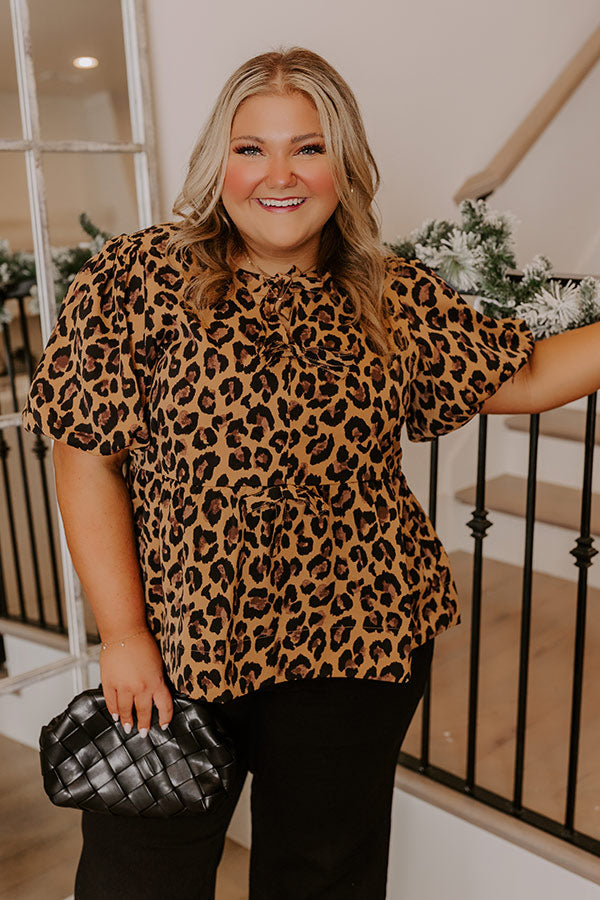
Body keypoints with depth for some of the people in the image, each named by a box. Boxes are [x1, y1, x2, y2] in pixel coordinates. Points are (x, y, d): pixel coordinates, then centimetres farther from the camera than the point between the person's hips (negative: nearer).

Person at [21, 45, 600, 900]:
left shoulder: (399, 298, 2)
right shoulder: (136, 277, -7)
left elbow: (523, 379, 8)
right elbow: (87, 460, -7)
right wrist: (123, 634, -9)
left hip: (355, 643, 2)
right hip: (174, 643, -1)